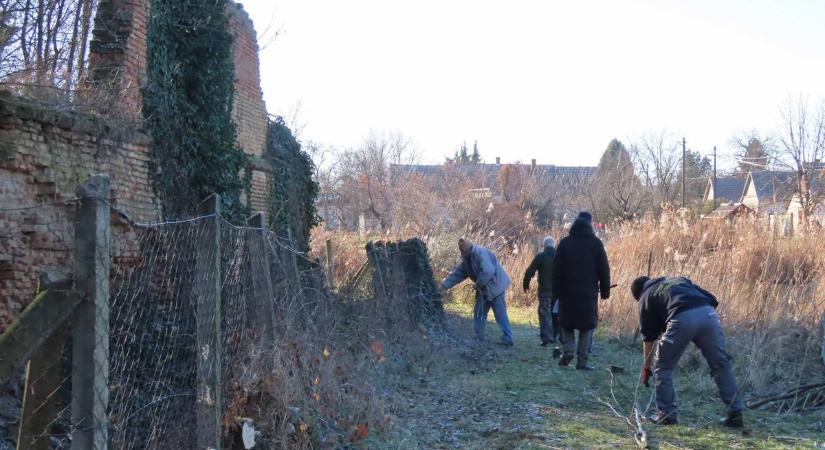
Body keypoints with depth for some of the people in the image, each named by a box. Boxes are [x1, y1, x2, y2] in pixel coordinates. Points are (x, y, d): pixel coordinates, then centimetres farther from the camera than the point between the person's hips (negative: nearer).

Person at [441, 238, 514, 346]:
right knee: (479, 313, 12)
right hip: (484, 289, 10)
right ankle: (478, 338, 18)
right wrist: (443, 285, 5)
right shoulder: (467, 260, 9)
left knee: (500, 314, -8)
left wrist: (478, 284, -18)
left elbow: (488, 271, -31)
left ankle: (508, 339, -5)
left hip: (495, 287, -10)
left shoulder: (480, 253, -22)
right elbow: (457, 274, 12)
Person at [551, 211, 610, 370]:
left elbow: (556, 270, 2)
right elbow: (604, 269, 0)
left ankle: (568, 350, -5)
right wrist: (605, 290, 8)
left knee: (567, 322, 16)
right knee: (586, 326, 6)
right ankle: (582, 361, 3)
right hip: (589, 294, -1)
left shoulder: (565, 243, 1)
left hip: (567, 292, 1)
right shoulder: (595, 243, -2)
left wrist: (556, 291, 7)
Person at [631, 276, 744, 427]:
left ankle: (667, 414, 16)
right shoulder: (679, 280, 38)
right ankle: (735, 414, 17)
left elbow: (649, 336, 27)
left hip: (682, 319, -4)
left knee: (664, 367, 15)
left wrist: (646, 367, 37)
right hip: (708, 314, 4)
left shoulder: (646, 297, 27)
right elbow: (711, 299, 25)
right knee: (721, 365, 16)